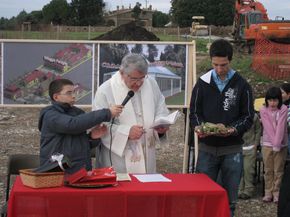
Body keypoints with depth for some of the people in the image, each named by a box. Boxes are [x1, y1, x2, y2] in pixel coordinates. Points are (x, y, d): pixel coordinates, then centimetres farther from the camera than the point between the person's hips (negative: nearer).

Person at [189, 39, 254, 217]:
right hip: (207, 147, 1)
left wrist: (232, 129, -17)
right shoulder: (202, 83, 3)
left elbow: (248, 117, 0)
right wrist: (199, 127, -15)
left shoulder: (242, 85, 0)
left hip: (232, 149, -1)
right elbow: (194, 112, 6)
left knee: (229, 199, 6)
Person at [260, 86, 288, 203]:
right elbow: (268, 127, -10)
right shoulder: (263, 110, -3)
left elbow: (280, 126, -14)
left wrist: (277, 144, -21)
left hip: (281, 144, -1)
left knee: (279, 170, 3)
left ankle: (277, 193, 11)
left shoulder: (283, 109, -6)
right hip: (267, 144, 1)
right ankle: (268, 192, 13)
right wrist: (274, 144, -18)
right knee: (268, 170, 6)